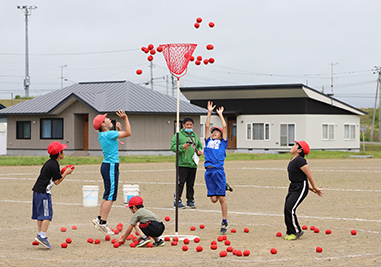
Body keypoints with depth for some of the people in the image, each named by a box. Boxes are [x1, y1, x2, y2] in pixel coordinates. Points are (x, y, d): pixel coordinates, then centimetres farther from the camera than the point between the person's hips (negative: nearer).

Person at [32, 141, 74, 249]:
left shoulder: (50, 162, 14)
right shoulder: (54, 165, -15)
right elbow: (57, 181, -12)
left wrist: (62, 172, 14)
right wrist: (66, 173, -2)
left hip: (37, 190, 10)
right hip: (43, 191, -10)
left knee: (40, 215, 12)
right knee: (47, 214, -9)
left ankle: (40, 235, 17)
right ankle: (42, 236, -15)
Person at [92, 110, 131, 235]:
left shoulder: (102, 135, 11)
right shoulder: (108, 134, -17)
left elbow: (121, 135, 29)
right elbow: (128, 133, -13)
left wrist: (118, 130, 13)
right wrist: (125, 118, -8)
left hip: (107, 165, 10)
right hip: (111, 166, -10)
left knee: (108, 195, 17)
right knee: (110, 196, -8)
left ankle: (99, 219, 20)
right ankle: (103, 222, -8)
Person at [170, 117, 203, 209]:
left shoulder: (195, 135, 17)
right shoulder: (178, 135, -1)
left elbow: (199, 145, 27)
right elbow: (173, 146, -6)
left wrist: (199, 150, 6)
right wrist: (182, 147, -20)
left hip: (193, 164, 6)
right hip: (182, 164, -5)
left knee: (191, 184, 9)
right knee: (181, 183, -8)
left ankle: (190, 201, 16)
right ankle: (177, 201, -3)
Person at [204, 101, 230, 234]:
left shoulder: (222, 143, 12)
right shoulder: (208, 142, 19)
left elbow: (224, 127, 9)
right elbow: (207, 126, 19)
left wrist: (220, 114, 19)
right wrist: (209, 112, 19)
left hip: (219, 171, -3)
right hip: (209, 172, 3)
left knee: (221, 198, -5)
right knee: (214, 199, 2)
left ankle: (224, 222, 2)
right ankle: (224, 187, 35)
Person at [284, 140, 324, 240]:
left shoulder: (300, 160, -21)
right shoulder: (293, 160, 10)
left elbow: (309, 175, -17)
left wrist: (315, 188, -9)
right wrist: (309, 187, 18)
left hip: (301, 188, -9)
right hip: (293, 187, 9)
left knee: (290, 209, -14)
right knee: (287, 209, 8)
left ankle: (297, 231, -1)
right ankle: (290, 232, 19)